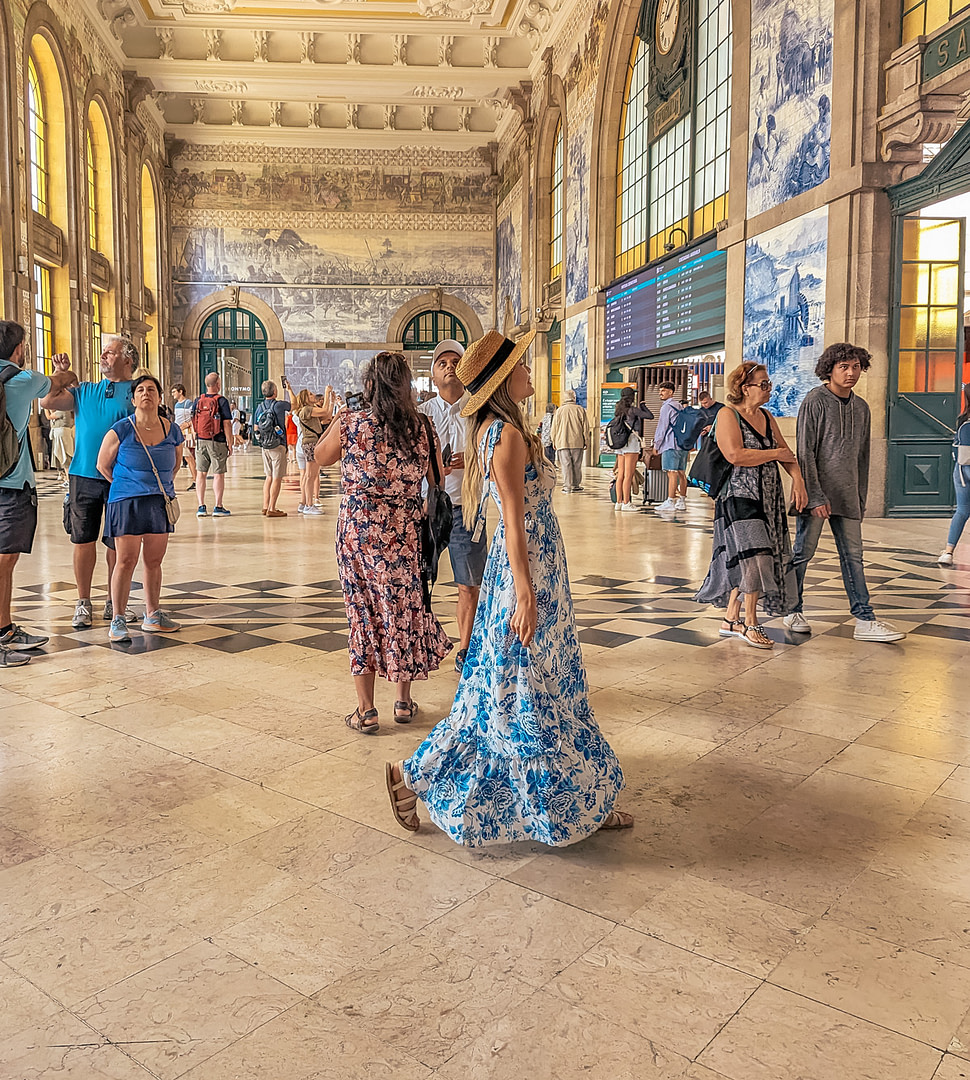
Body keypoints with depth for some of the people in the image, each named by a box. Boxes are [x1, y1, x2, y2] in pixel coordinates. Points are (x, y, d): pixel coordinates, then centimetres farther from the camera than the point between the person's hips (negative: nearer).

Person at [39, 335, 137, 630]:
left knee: (117, 543, 5)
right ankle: (83, 603, 15)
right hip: (83, 476, 3)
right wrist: (61, 373, 2)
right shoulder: (84, 390, 15)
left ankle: (113, 603, 18)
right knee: (84, 540, 4)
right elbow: (47, 402, 6)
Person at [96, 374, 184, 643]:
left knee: (154, 561, 11)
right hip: (127, 502, -4)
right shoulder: (121, 430, -7)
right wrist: (127, 486, 11)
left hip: (161, 503, 4)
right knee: (126, 561, -4)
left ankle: (152, 616, 23)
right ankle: (117, 621, 5)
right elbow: (103, 465, 4)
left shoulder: (172, 431, 4)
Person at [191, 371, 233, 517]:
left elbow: (193, 422, 9)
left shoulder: (197, 401, 5)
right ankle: (218, 507, 3)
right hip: (217, 442, -5)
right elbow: (227, 424, -12)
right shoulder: (221, 401, -9)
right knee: (218, 474, 1)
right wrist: (230, 444, -7)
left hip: (201, 441, 5)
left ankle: (201, 507, 10)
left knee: (201, 473, 9)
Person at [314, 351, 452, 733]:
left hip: (356, 530, -1)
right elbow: (435, 478, 6)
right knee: (405, 611, 15)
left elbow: (321, 456, 10)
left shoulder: (349, 425, -9)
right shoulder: (420, 428, -6)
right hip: (405, 533, 1)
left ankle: (366, 711, 14)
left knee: (363, 614, 9)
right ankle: (404, 701, 28)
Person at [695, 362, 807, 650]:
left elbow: (786, 453, 14)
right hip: (739, 498, -7)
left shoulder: (767, 417, 16)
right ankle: (750, 623, -3)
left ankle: (731, 619, 18)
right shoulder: (728, 415, -7)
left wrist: (797, 479, -5)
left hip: (769, 498, 7)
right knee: (752, 556, -13)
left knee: (745, 561, 9)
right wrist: (775, 454, -10)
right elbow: (736, 455, -20)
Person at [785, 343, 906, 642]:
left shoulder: (861, 407, 13)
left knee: (853, 556, 5)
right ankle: (793, 612, 16)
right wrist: (816, 497, -16)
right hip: (816, 493, -6)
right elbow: (805, 452, -11)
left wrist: (861, 499, 14)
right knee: (803, 552, 2)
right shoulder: (815, 401, -7)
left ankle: (865, 620, 5)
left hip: (847, 495, 6)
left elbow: (862, 457, 18)